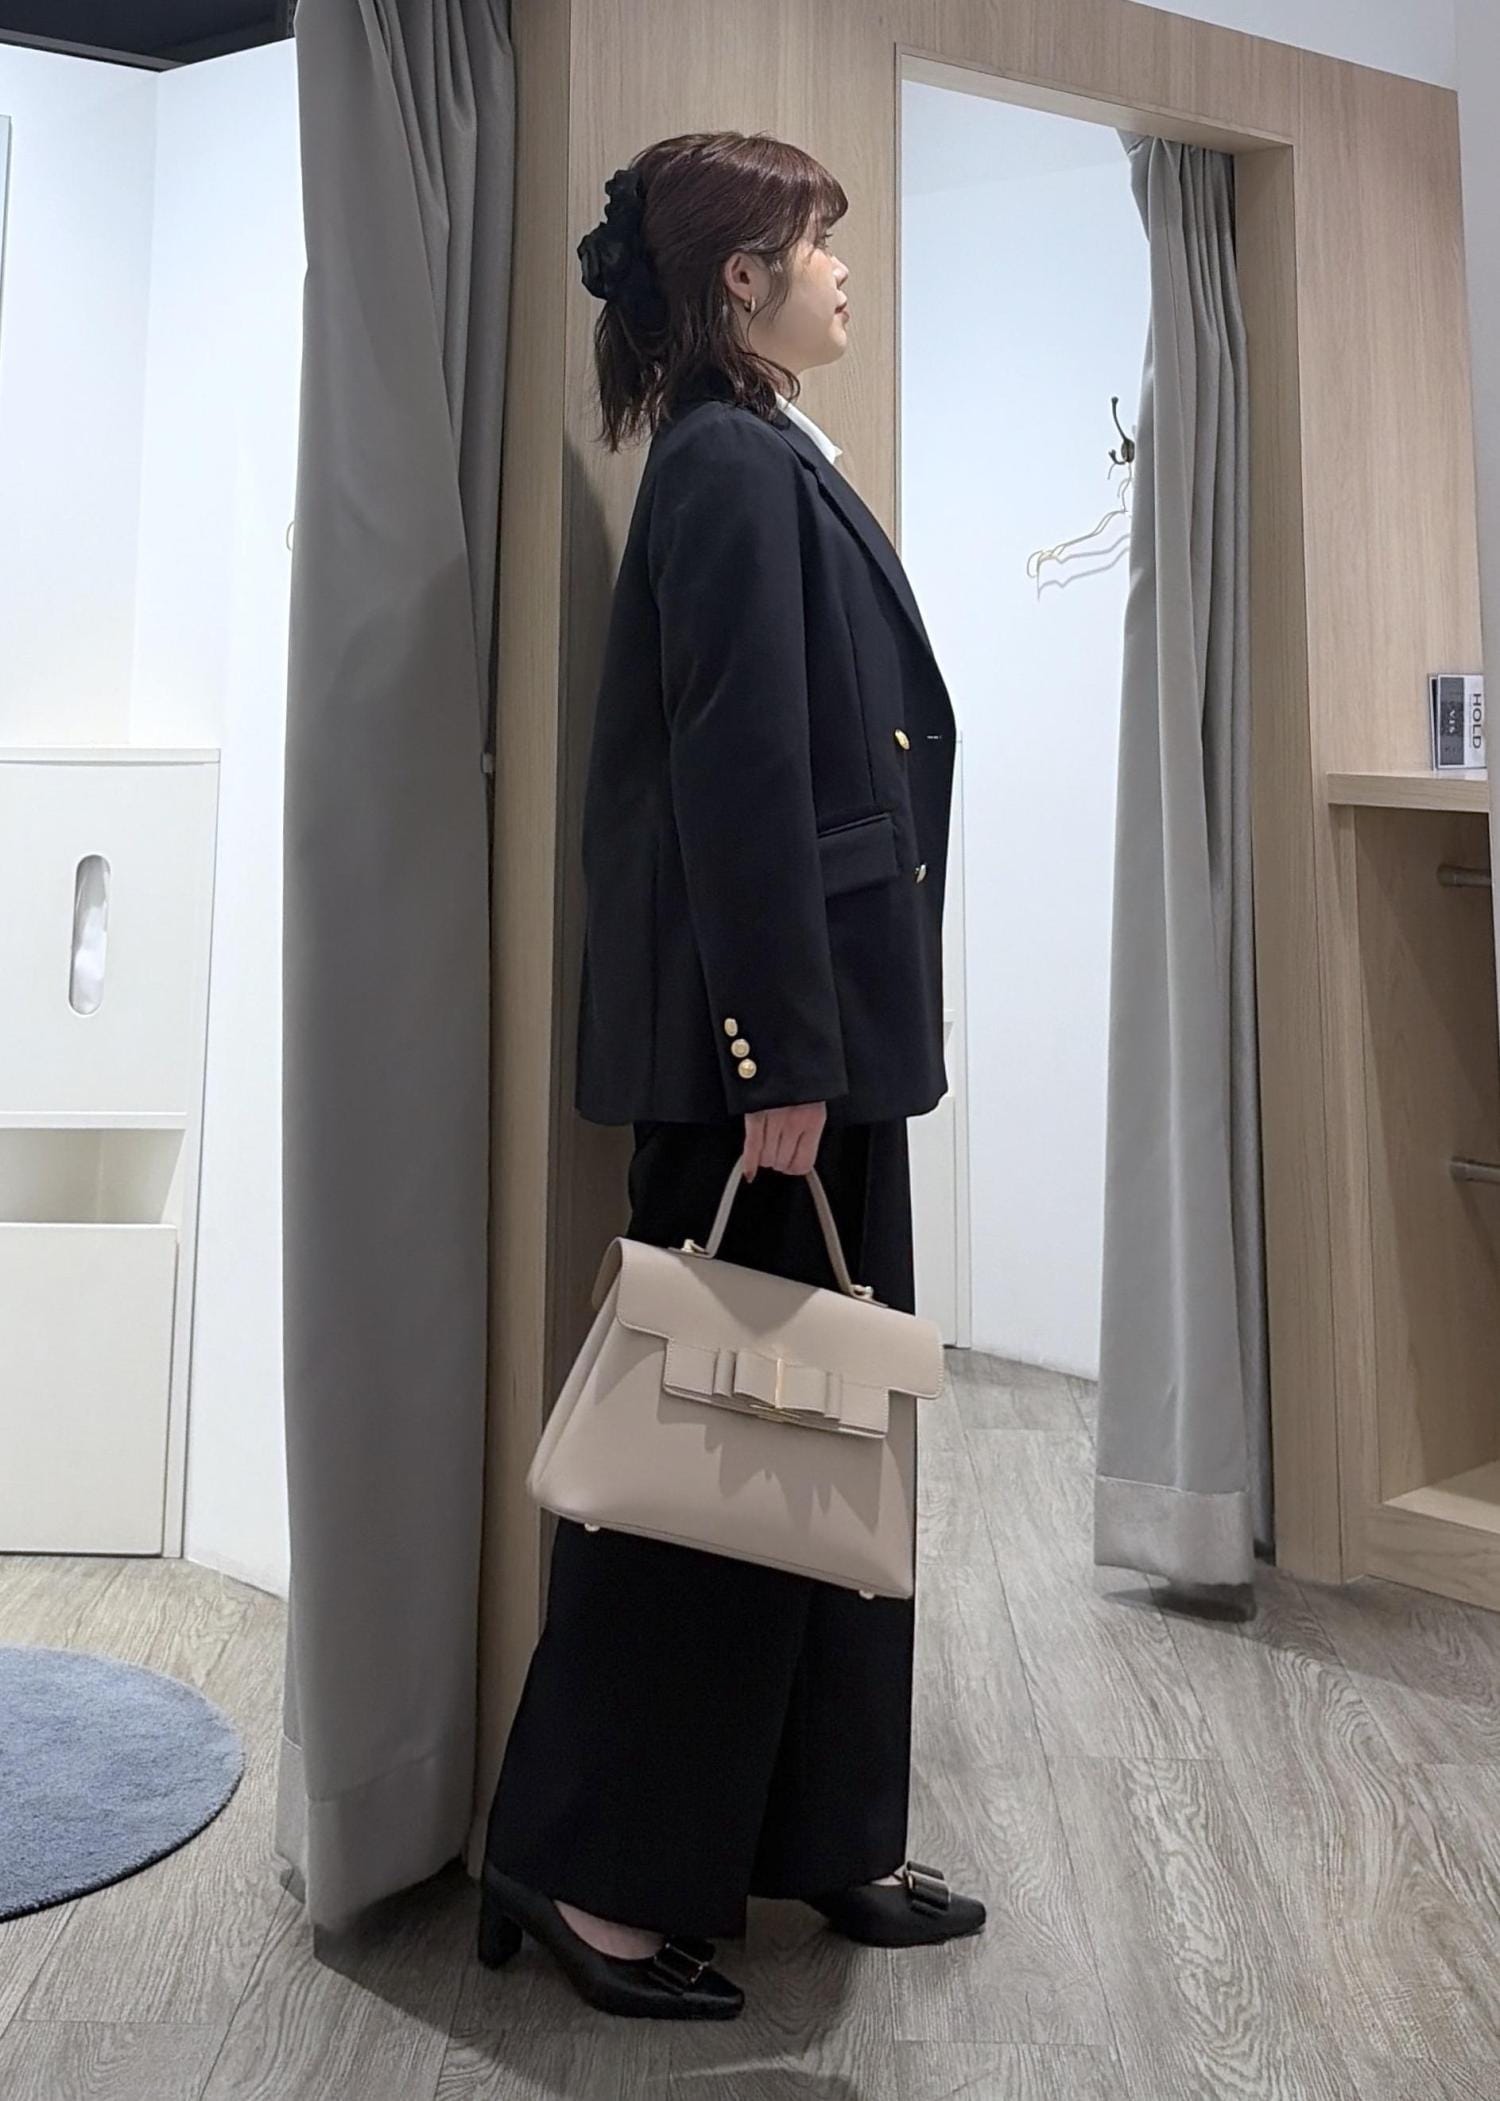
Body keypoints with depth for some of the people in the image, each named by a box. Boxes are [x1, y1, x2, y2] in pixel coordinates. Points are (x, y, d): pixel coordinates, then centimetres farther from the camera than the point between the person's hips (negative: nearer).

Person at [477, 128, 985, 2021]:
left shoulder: (765, 463, 19)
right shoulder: (732, 467, -9)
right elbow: (742, 780, -18)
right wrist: (779, 1056, -19)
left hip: (824, 1031, 10)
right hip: (767, 1046, -10)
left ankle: (823, 1838, 31)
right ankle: (597, 1869, 20)